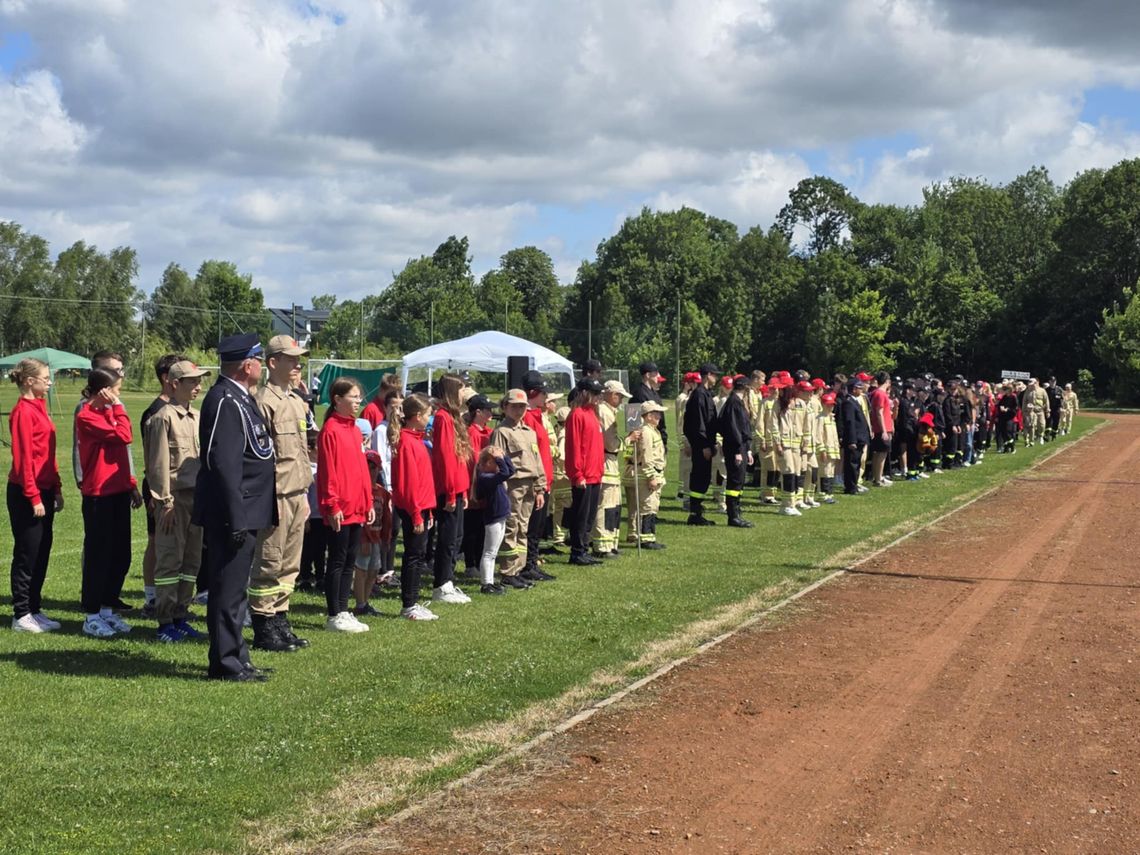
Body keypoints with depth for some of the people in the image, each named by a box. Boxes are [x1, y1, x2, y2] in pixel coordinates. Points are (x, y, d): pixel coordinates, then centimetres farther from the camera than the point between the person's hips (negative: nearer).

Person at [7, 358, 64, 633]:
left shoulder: (39, 408, 13)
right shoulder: (23, 411, -14)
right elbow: (23, 458, -17)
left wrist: (56, 490, 14)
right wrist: (34, 496, -17)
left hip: (44, 491, 9)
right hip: (27, 493, -9)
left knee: (42, 553, 12)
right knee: (27, 554, -1)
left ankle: (35, 610, 19)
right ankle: (21, 616, 6)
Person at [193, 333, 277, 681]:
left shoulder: (240, 398, 14)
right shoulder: (225, 401, -18)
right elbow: (224, 464, -23)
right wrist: (237, 518, -24)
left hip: (244, 512, 11)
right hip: (233, 513, -11)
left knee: (233, 588, 17)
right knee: (229, 590, -2)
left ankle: (234, 658, 27)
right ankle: (227, 663, 5)